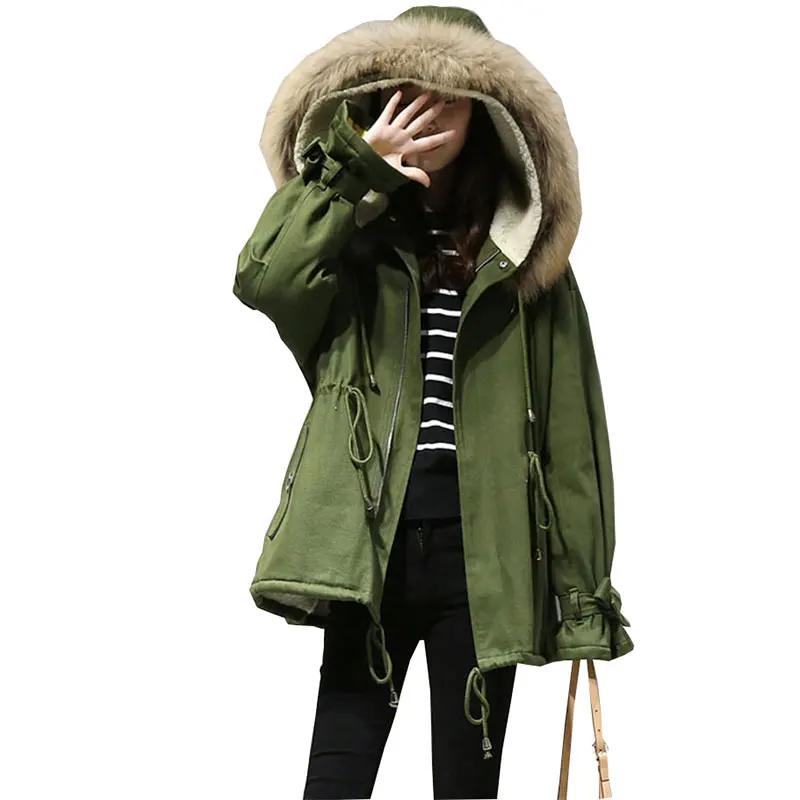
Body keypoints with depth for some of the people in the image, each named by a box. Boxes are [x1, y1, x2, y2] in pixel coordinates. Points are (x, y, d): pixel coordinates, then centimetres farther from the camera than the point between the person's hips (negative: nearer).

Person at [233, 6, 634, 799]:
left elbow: (571, 427, 4)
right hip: (371, 544, 0)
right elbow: (263, 281, -12)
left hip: (483, 551, 0)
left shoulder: (525, 255, 8)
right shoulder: (356, 243, 11)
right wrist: (357, 171, -7)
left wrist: (585, 586, 1)